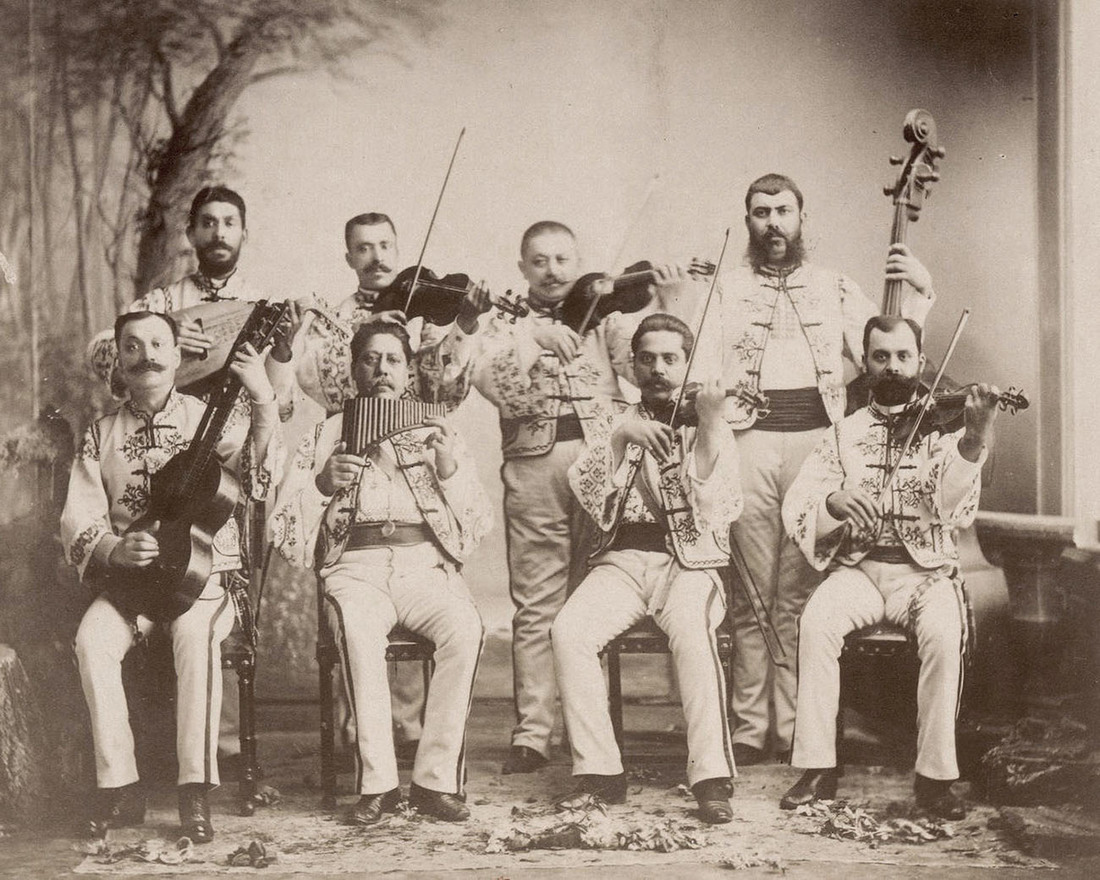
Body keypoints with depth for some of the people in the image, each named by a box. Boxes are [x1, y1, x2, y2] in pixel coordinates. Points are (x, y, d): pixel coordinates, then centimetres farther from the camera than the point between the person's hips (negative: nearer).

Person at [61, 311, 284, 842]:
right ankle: (119, 788, -20)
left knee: (195, 634, -34)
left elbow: (260, 481, -13)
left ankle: (195, 791, -29)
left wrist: (263, 401, -25)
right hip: (128, 577, 2)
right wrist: (115, 550, -15)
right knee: (93, 640, -28)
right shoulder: (101, 435, 12)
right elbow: (77, 523, 6)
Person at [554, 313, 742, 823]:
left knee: (692, 633, -35)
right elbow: (585, 488, 1)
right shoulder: (617, 425, 20)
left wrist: (709, 422, -14)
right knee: (568, 631, -27)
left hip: (689, 561, -2)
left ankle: (712, 779, -34)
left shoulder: (711, 431, 13)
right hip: (623, 557, 2)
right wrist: (619, 437, -13)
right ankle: (599, 771, -20)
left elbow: (718, 506, -6)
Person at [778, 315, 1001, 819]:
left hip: (924, 571, -1)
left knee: (943, 630, -33)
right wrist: (833, 503, -22)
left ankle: (935, 777, -23)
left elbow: (954, 508, -14)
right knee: (817, 621, -30)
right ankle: (818, 768, -21)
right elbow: (796, 508, 1)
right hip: (857, 568, 1)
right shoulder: (845, 433, 12)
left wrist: (975, 438, -31)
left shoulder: (941, 427, 6)